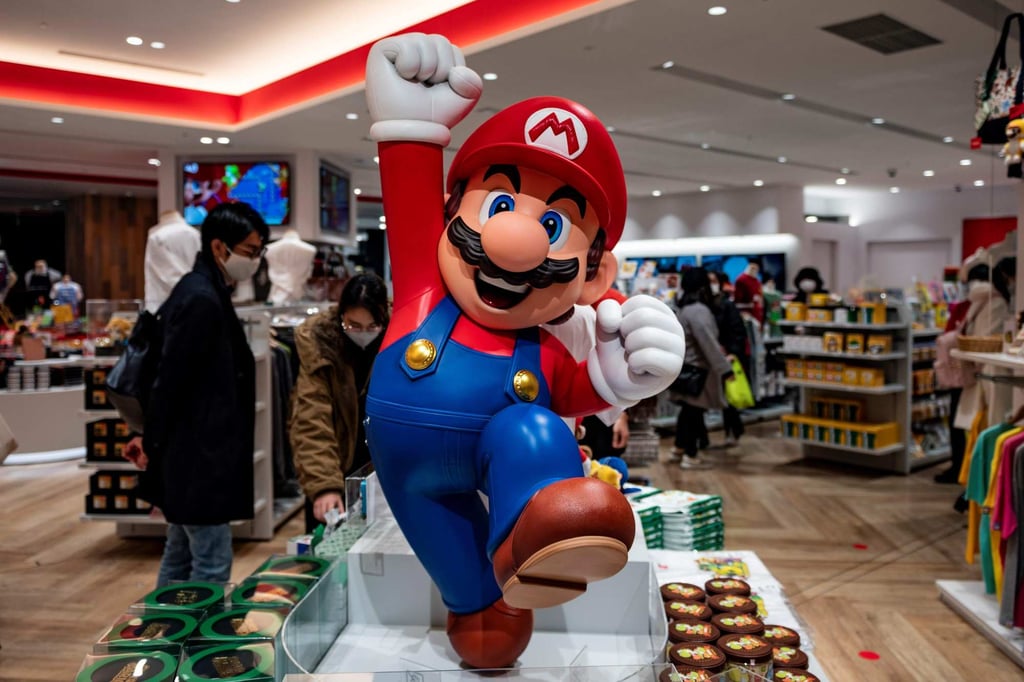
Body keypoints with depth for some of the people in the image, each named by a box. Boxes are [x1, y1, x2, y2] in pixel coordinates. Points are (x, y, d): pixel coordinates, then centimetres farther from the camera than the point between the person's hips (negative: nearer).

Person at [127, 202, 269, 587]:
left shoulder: (201, 292, 13)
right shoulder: (202, 300, -19)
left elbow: (171, 377, 15)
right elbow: (170, 379, -20)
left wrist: (154, 441, 13)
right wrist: (153, 446, -9)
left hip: (189, 458, 10)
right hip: (199, 461, -10)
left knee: (180, 560, 19)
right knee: (212, 567, -1)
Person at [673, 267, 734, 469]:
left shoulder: (687, 308, 10)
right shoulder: (699, 311, -22)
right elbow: (708, 343, -26)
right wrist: (725, 368, -22)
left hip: (689, 367, 10)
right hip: (698, 370, -10)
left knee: (689, 408, 20)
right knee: (696, 409, -1)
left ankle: (680, 446, 32)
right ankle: (690, 456, 7)